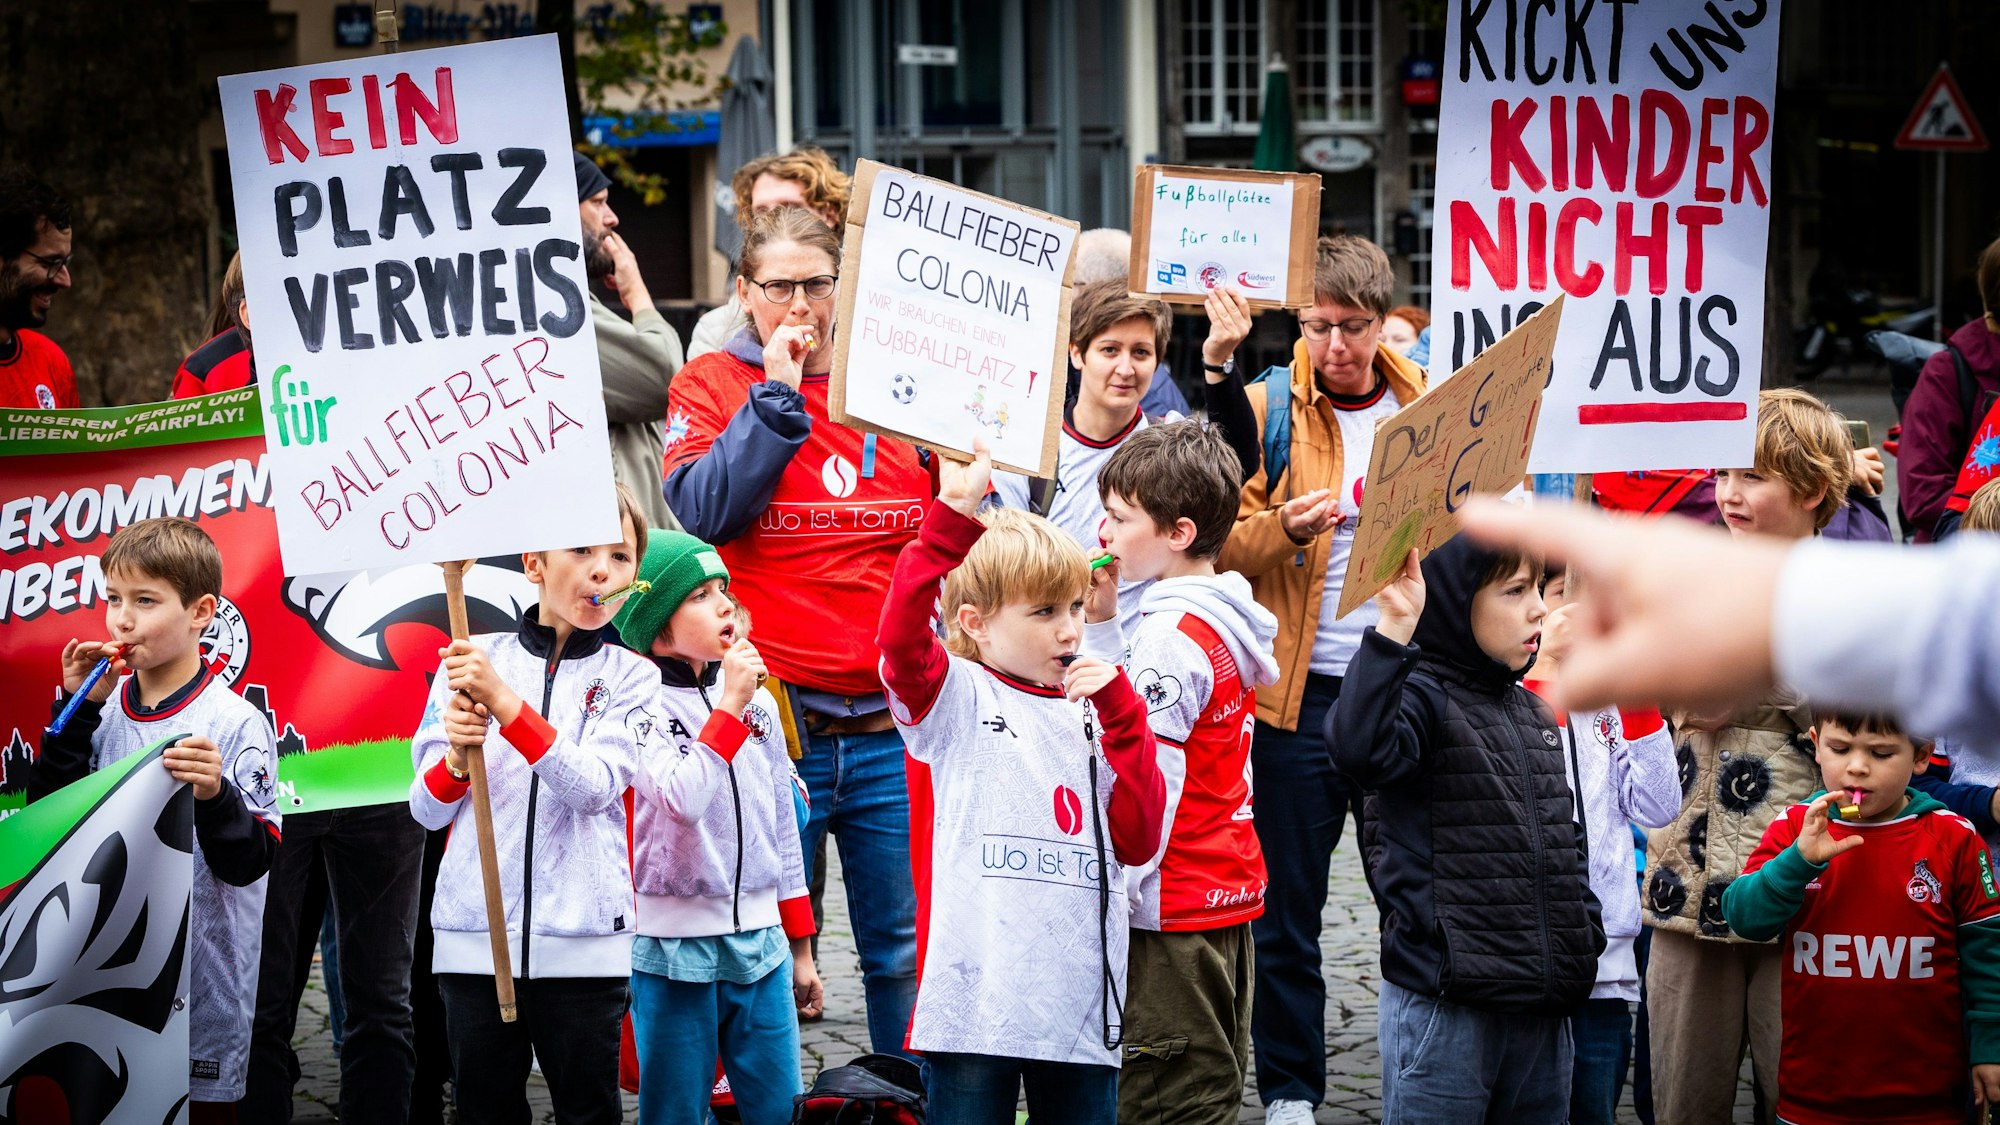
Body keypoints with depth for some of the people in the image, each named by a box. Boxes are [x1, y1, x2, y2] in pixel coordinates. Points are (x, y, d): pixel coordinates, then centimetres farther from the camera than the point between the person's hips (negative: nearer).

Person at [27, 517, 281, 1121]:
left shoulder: (236, 724, -11)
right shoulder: (103, 712, 5)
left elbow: (249, 863, -13)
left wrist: (215, 798, -32)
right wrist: (77, 709, -5)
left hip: (201, 973, -5)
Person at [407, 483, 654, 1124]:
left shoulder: (631, 677, 4)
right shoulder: (469, 660, 5)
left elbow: (594, 787, -13)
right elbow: (427, 810, 6)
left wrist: (506, 702, -22)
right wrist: (458, 757, -16)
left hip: (582, 941, -1)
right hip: (474, 933, 1)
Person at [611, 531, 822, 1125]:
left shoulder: (760, 702, 9)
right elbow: (684, 799, -26)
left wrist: (801, 947, 17)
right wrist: (730, 704, -18)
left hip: (760, 942, 5)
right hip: (675, 949, -5)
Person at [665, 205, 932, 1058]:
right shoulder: (714, 385, 3)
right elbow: (705, 511, -14)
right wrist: (777, 395, -13)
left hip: (892, 724, 2)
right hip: (772, 721, -2)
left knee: (904, 945, 10)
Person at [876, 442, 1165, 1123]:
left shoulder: (1093, 714, 14)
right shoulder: (955, 698, 1)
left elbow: (1139, 842, 6)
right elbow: (901, 638, -21)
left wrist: (1122, 717, -1)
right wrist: (952, 516, -28)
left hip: (1082, 1007, 5)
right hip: (978, 998, -5)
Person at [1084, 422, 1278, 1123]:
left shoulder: (1173, 635, -17)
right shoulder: (1223, 619, 11)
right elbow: (1137, 709, 19)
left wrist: (1116, 891, -15)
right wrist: (1103, 624, 11)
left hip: (1173, 906, -10)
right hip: (1230, 888, 10)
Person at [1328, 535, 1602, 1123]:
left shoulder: (1535, 715, 16)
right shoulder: (1422, 697, -10)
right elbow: (1358, 748, -33)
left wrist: (1586, 943, 16)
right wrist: (1393, 629, -38)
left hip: (1543, 1005, 8)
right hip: (1444, 1003, -8)